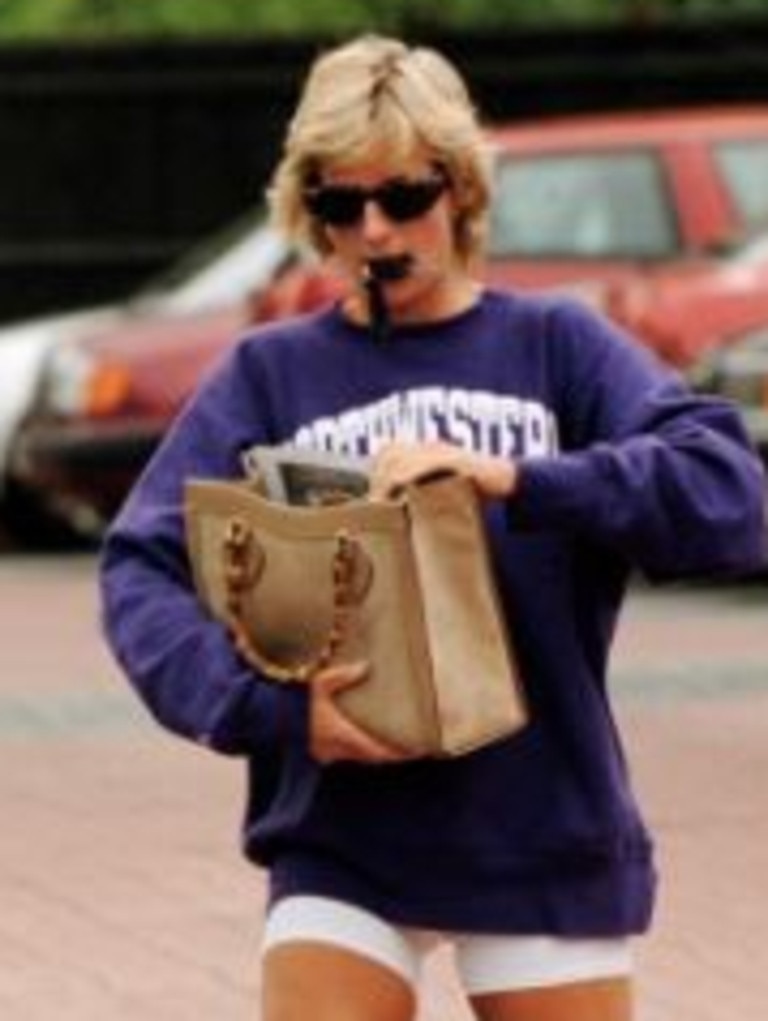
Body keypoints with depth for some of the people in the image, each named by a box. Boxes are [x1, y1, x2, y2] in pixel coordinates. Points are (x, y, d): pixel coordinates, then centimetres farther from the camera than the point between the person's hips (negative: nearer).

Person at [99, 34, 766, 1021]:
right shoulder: (269, 374, 4)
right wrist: (268, 708, -22)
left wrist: (512, 479, -26)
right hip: (339, 839, 0)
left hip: (547, 837, 0)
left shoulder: (556, 346, 2)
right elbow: (142, 570, -5)